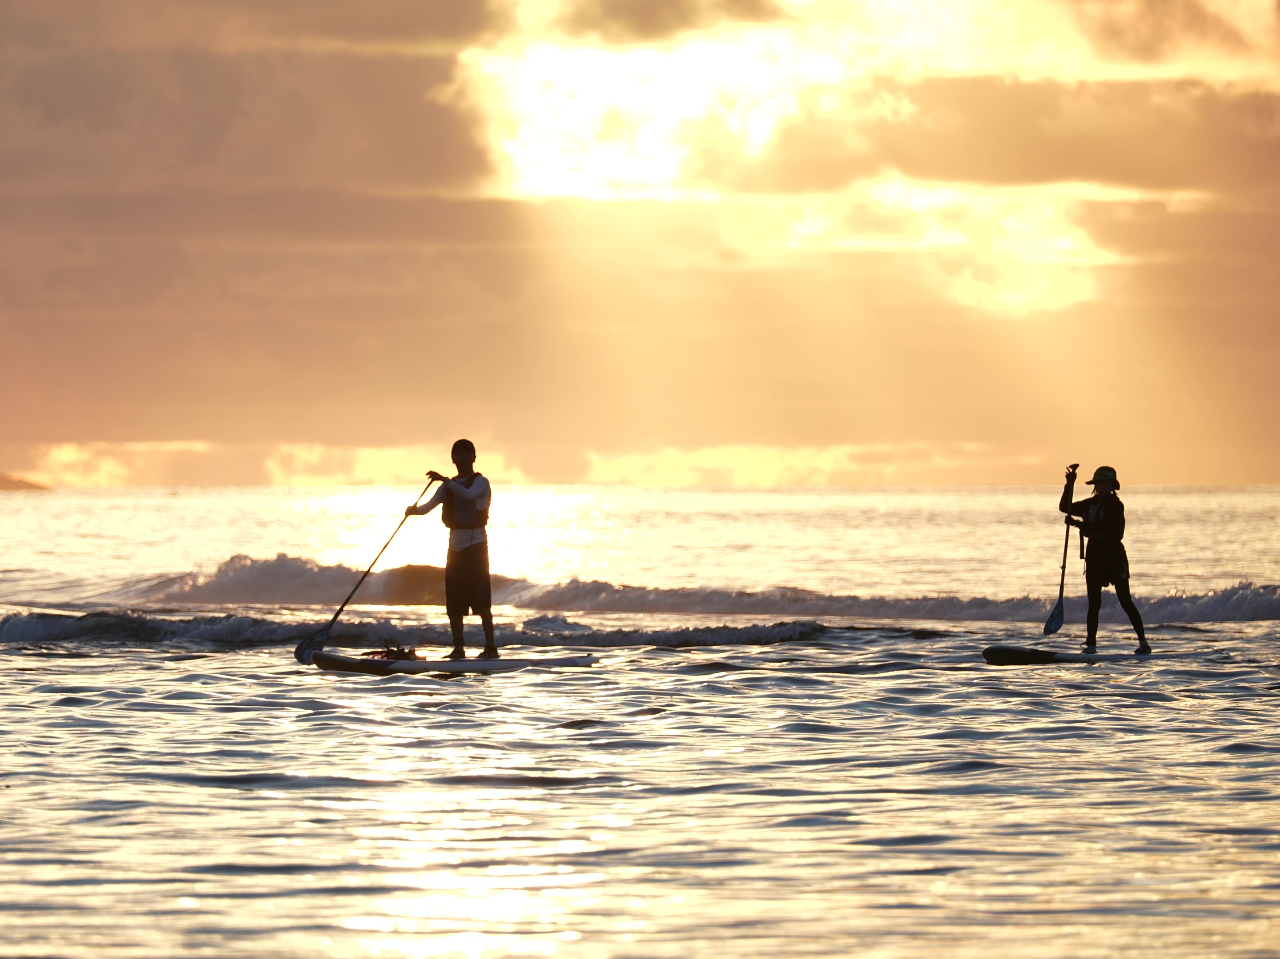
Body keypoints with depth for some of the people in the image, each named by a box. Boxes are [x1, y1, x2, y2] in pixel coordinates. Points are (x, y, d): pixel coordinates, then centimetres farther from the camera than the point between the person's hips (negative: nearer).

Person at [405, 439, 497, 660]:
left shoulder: (480, 482, -1)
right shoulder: (448, 486, 16)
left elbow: (468, 495, -23)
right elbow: (430, 505, 5)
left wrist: (445, 480, -29)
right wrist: (415, 510, -16)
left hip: (475, 544, -6)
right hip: (455, 544, 6)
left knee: (481, 599, -12)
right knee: (454, 600, 2)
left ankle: (491, 647, -12)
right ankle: (458, 648, 6)